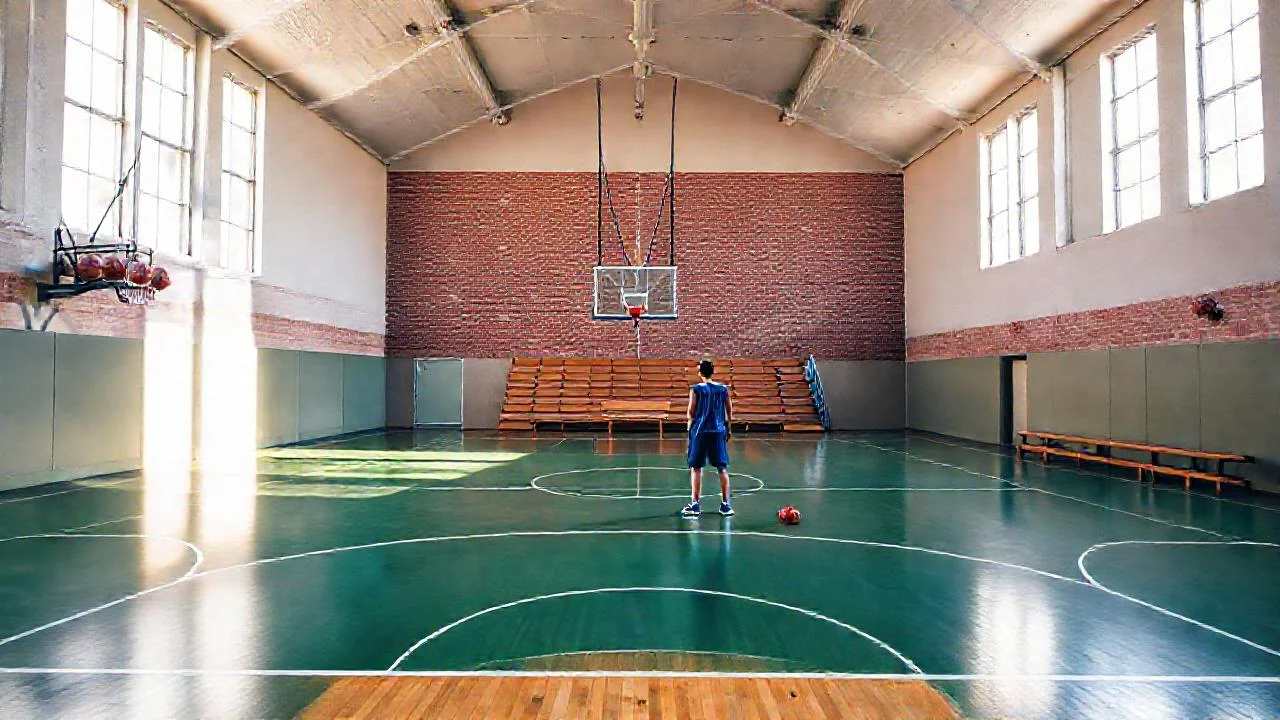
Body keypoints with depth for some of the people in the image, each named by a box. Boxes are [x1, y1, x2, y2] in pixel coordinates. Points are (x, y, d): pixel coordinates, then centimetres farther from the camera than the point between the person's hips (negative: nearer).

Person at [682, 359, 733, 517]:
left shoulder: (696, 389, -6)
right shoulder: (723, 389, 3)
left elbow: (691, 413, -5)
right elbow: (729, 412, 7)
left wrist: (690, 427, 13)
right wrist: (727, 428, 20)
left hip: (700, 431, -3)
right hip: (718, 431, 3)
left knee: (696, 468, 4)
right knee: (722, 468, 8)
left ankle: (696, 505, 5)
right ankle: (725, 504, 10)